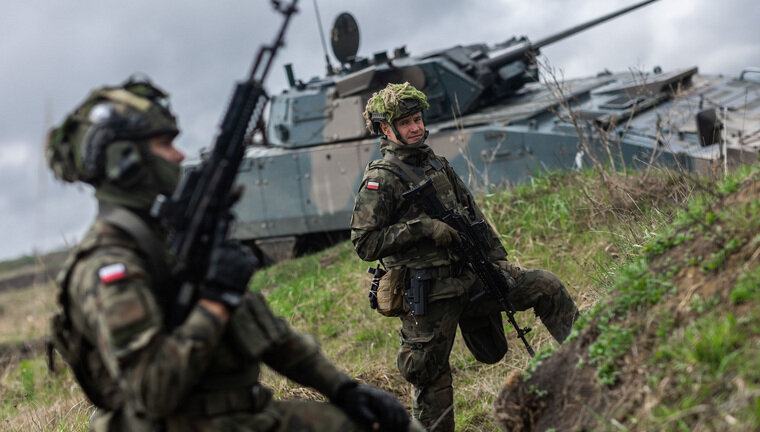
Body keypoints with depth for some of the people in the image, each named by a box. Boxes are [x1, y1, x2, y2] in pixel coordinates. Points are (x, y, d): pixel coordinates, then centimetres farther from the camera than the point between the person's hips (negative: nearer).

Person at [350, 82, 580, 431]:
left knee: (547, 286, 4)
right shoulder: (380, 179, -11)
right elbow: (364, 243, -18)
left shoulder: (437, 164, 12)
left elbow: (473, 215, 18)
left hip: (469, 278, 7)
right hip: (428, 295, -7)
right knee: (431, 377, 1)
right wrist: (424, 228, -21)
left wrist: (498, 259, 12)